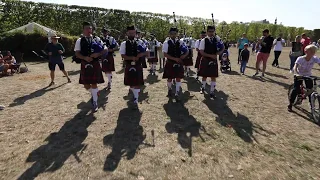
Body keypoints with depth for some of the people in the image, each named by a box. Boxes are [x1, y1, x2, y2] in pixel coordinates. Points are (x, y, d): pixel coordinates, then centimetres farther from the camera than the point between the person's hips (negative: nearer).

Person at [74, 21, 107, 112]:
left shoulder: (97, 39, 4)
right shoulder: (79, 41, 5)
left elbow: (106, 49, 1)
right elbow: (77, 53, 0)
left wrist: (98, 54, -16)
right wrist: (85, 58, -18)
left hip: (95, 64, -1)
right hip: (85, 65, 2)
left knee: (94, 84, 1)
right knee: (86, 85, 7)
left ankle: (95, 102, 14)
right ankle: (94, 93, 39)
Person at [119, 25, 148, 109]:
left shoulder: (140, 42, 4)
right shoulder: (124, 44, 0)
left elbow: (146, 52, 2)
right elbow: (123, 56, -9)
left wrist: (141, 54, -17)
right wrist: (132, 58, -22)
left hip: (138, 66, 0)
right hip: (129, 67, 0)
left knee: (138, 84, 0)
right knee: (131, 83, 12)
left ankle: (136, 101, 11)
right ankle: (135, 95, 40)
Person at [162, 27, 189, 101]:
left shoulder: (180, 42, 4)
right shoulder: (166, 42, -4)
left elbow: (187, 51, 8)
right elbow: (165, 54, -11)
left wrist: (184, 55, -14)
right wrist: (174, 58, -19)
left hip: (179, 63, 2)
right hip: (170, 63, -2)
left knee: (178, 78, 1)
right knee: (170, 78, 9)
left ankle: (177, 94, 10)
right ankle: (170, 89, 38)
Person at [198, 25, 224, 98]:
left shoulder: (217, 39, 3)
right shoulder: (203, 40, -6)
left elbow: (223, 48, 11)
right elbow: (201, 52, -12)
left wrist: (217, 53, -7)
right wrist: (210, 55, -19)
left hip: (214, 60, 2)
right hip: (205, 60, -2)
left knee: (214, 76, 3)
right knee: (204, 76, 9)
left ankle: (212, 91, 14)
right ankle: (203, 87, 34)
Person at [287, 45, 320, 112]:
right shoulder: (300, 59, -23)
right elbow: (295, 68, -33)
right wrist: (298, 74, -51)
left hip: (308, 76, 3)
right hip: (299, 76, -3)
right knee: (295, 90, -10)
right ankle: (290, 105, 2)